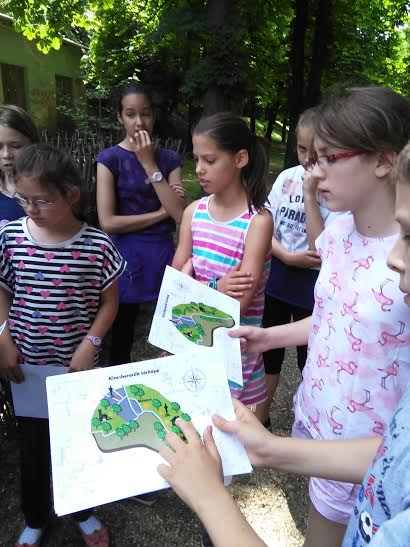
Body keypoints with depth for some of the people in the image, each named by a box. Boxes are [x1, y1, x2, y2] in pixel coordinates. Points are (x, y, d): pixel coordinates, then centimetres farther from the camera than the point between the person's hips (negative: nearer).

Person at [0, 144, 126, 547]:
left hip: (77, 365, -1)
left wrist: (90, 345, -12)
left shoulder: (96, 245, -14)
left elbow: (109, 302, -5)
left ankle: (82, 511, 45)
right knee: (33, 444, 18)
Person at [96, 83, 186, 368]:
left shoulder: (169, 158, 4)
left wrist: (150, 165, -12)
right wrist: (161, 213, -10)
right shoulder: (110, 158, -4)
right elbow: (108, 222, -13)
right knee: (122, 335, 10)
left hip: (163, 253, 3)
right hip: (127, 256, -2)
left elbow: (180, 214, -9)